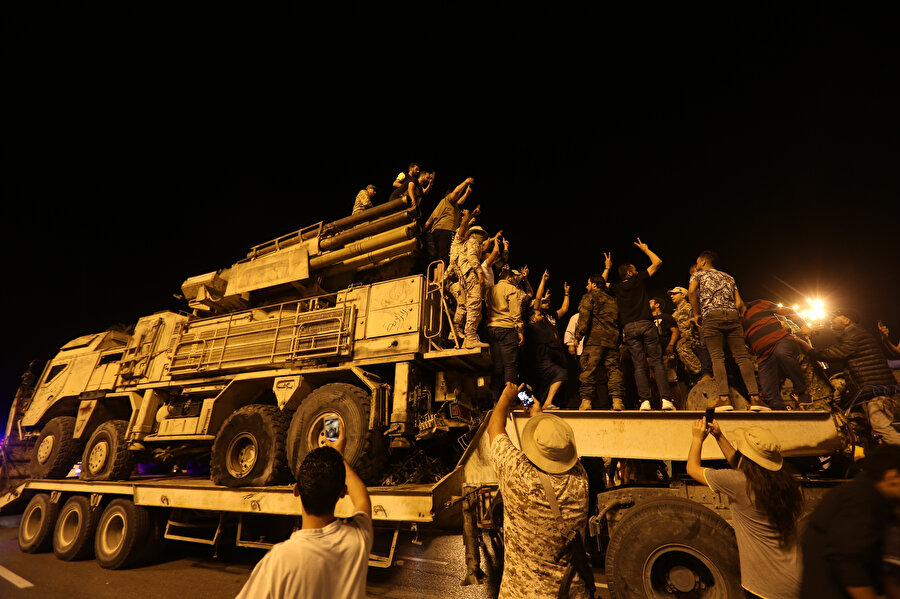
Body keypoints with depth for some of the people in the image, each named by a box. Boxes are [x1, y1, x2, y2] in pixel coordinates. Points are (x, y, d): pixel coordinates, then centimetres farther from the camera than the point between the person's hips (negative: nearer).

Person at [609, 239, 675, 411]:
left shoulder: (616, 288, 14)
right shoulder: (639, 279, 9)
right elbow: (657, 262, 16)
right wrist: (645, 249, 29)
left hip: (629, 328, 2)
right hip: (646, 324, -2)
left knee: (639, 365, 0)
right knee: (657, 361, -1)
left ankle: (645, 400, -9)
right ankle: (666, 399, -9)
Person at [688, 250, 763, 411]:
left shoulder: (699, 274, 18)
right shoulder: (728, 277, 30)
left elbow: (691, 291, -4)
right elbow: (739, 303, 18)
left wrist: (696, 314, 4)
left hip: (711, 315, -4)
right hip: (733, 314, 4)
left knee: (717, 357, -8)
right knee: (742, 356, 0)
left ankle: (724, 398, -18)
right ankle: (755, 398, -9)